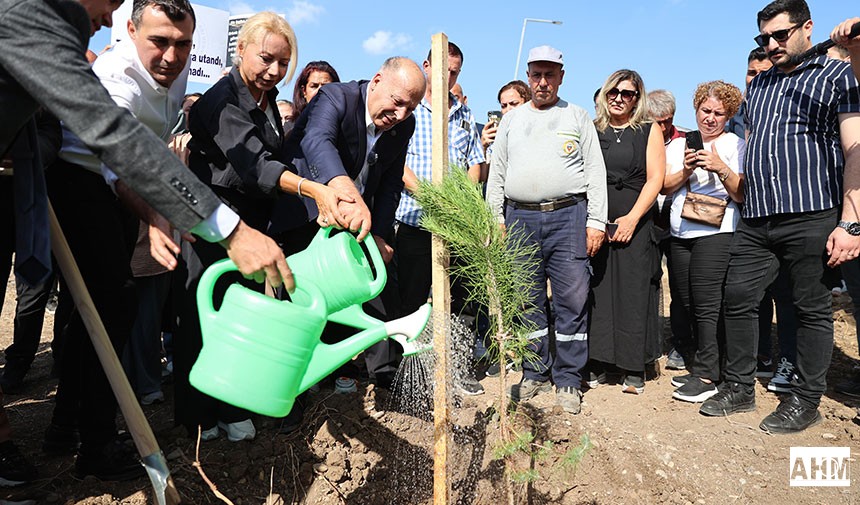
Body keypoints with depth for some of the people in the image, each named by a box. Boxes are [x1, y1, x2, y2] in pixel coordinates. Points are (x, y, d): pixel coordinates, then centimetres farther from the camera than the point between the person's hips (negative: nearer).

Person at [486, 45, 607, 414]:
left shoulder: (577, 116, 11)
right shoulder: (511, 120, 17)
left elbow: (595, 171, 6)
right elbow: (496, 173, 15)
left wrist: (596, 221, -3)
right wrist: (495, 219, 5)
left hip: (568, 217, -2)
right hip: (520, 218, 2)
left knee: (572, 301, -2)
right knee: (527, 301, 6)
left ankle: (567, 381, 9)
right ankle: (534, 373, 19)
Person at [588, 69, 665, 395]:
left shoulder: (649, 131, 8)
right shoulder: (592, 131, 12)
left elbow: (655, 179, 0)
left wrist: (632, 218, -11)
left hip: (635, 224, -1)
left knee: (633, 293, -1)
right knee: (596, 292, 2)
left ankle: (634, 369, 9)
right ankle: (597, 364, 12)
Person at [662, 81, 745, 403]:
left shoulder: (735, 145, 3)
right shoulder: (678, 144, 16)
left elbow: (742, 195, -4)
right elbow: (665, 186, 7)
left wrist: (721, 168, -18)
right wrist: (686, 171, -11)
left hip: (716, 233, -5)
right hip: (680, 234, 5)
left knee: (707, 305, -7)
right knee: (688, 304, 8)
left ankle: (706, 376, 1)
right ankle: (702, 367, 21)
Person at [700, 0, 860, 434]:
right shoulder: (758, 85, 20)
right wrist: (743, 206, 14)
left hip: (812, 217, -5)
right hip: (755, 221, 6)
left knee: (811, 308, 3)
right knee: (737, 298, 4)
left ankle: (805, 401, 17)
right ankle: (739, 388, 18)